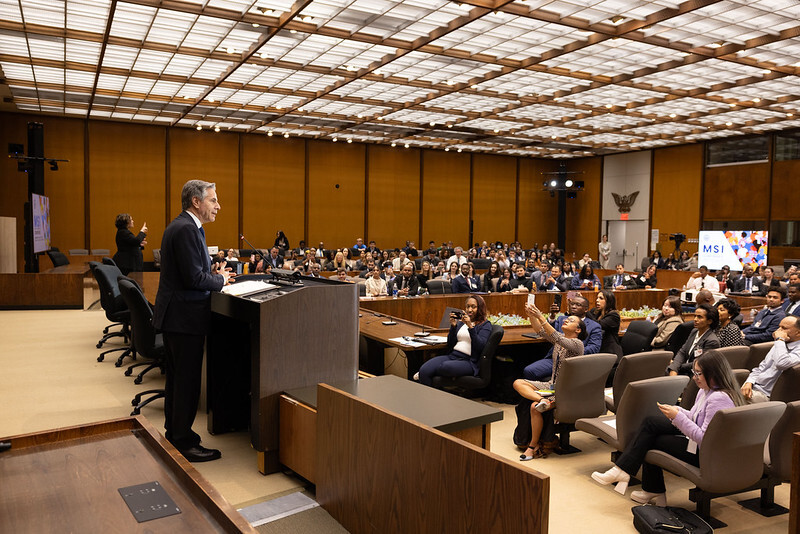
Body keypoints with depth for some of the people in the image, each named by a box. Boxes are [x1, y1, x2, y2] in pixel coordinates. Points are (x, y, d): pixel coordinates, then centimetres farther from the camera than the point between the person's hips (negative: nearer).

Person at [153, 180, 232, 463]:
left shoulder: (182, 226, 13)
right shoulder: (186, 229, -20)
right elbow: (194, 278, -24)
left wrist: (212, 273, 3)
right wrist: (220, 279, -8)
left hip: (175, 313, 11)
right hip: (185, 315, -11)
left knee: (176, 376, 20)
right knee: (187, 380, -1)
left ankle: (174, 431, 34)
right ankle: (184, 442, 10)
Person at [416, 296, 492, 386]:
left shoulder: (485, 325, 7)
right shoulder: (460, 322, 21)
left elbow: (480, 347, -9)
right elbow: (450, 344, 13)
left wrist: (470, 326, -17)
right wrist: (453, 326, -1)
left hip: (469, 361, -4)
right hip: (452, 355, 5)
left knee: (445, 367, -35)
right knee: (424, 370, -23)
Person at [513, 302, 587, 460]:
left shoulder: (577, 344, -12)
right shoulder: (559, 338, 10)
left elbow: (557, 338, -29)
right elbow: (540, 330, -2)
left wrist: (541, 317, -37)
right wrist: (531, 315, -21)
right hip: (552, 385, 8)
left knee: (534, 406, -26)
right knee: (518, 383, -8)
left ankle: (534, 446, -10)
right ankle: (542, 400, -31)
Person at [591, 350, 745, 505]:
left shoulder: (719, 399, -25)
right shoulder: (705, 390, 6)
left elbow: (704, 439, -28)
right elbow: (696, 418, 16)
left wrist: (677, 417, -24)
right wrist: (678, 411, -4)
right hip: (696, 438, 10)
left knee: (650, 440, -6)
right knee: (651, 422, 2)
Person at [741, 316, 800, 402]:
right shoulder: (780, 345, 18)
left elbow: (781, 364, -32)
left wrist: (780, 339, -17)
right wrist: (749, 382, 0)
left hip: (765, 394, -8)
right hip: (753, 385, 8)